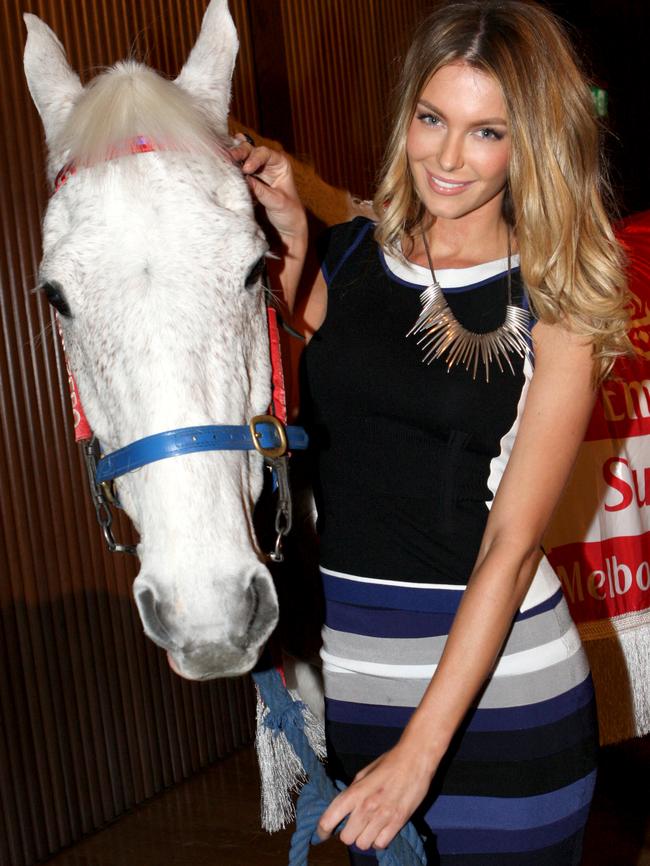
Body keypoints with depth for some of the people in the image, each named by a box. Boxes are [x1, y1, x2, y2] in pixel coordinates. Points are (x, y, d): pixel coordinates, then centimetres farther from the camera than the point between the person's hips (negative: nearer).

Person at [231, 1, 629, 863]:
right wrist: (289, 245, 0)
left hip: (499, 683, -3)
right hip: (347, 665, 4)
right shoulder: (352, 253, 3)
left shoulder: (555, 309, -9)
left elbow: (512, 542, -14)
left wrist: (423, 746, -19)